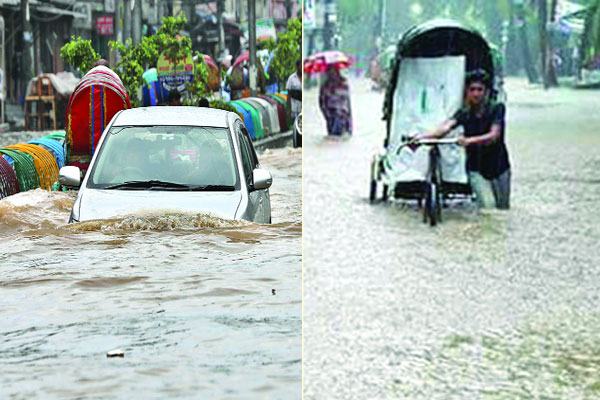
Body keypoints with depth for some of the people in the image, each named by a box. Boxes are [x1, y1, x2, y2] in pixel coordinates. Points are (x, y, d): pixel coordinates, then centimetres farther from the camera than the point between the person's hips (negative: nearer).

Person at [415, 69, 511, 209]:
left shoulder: (496, 109, -10)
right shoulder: (464, 114, -3)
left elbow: (494, 135, -25)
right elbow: (446, 127, -21)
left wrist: (470, 140, -43)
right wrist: (423, 136, -40)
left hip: (499, 168, 0)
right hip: (476, 170, 0)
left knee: (503, 210, 10)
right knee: (488, 208, -19)